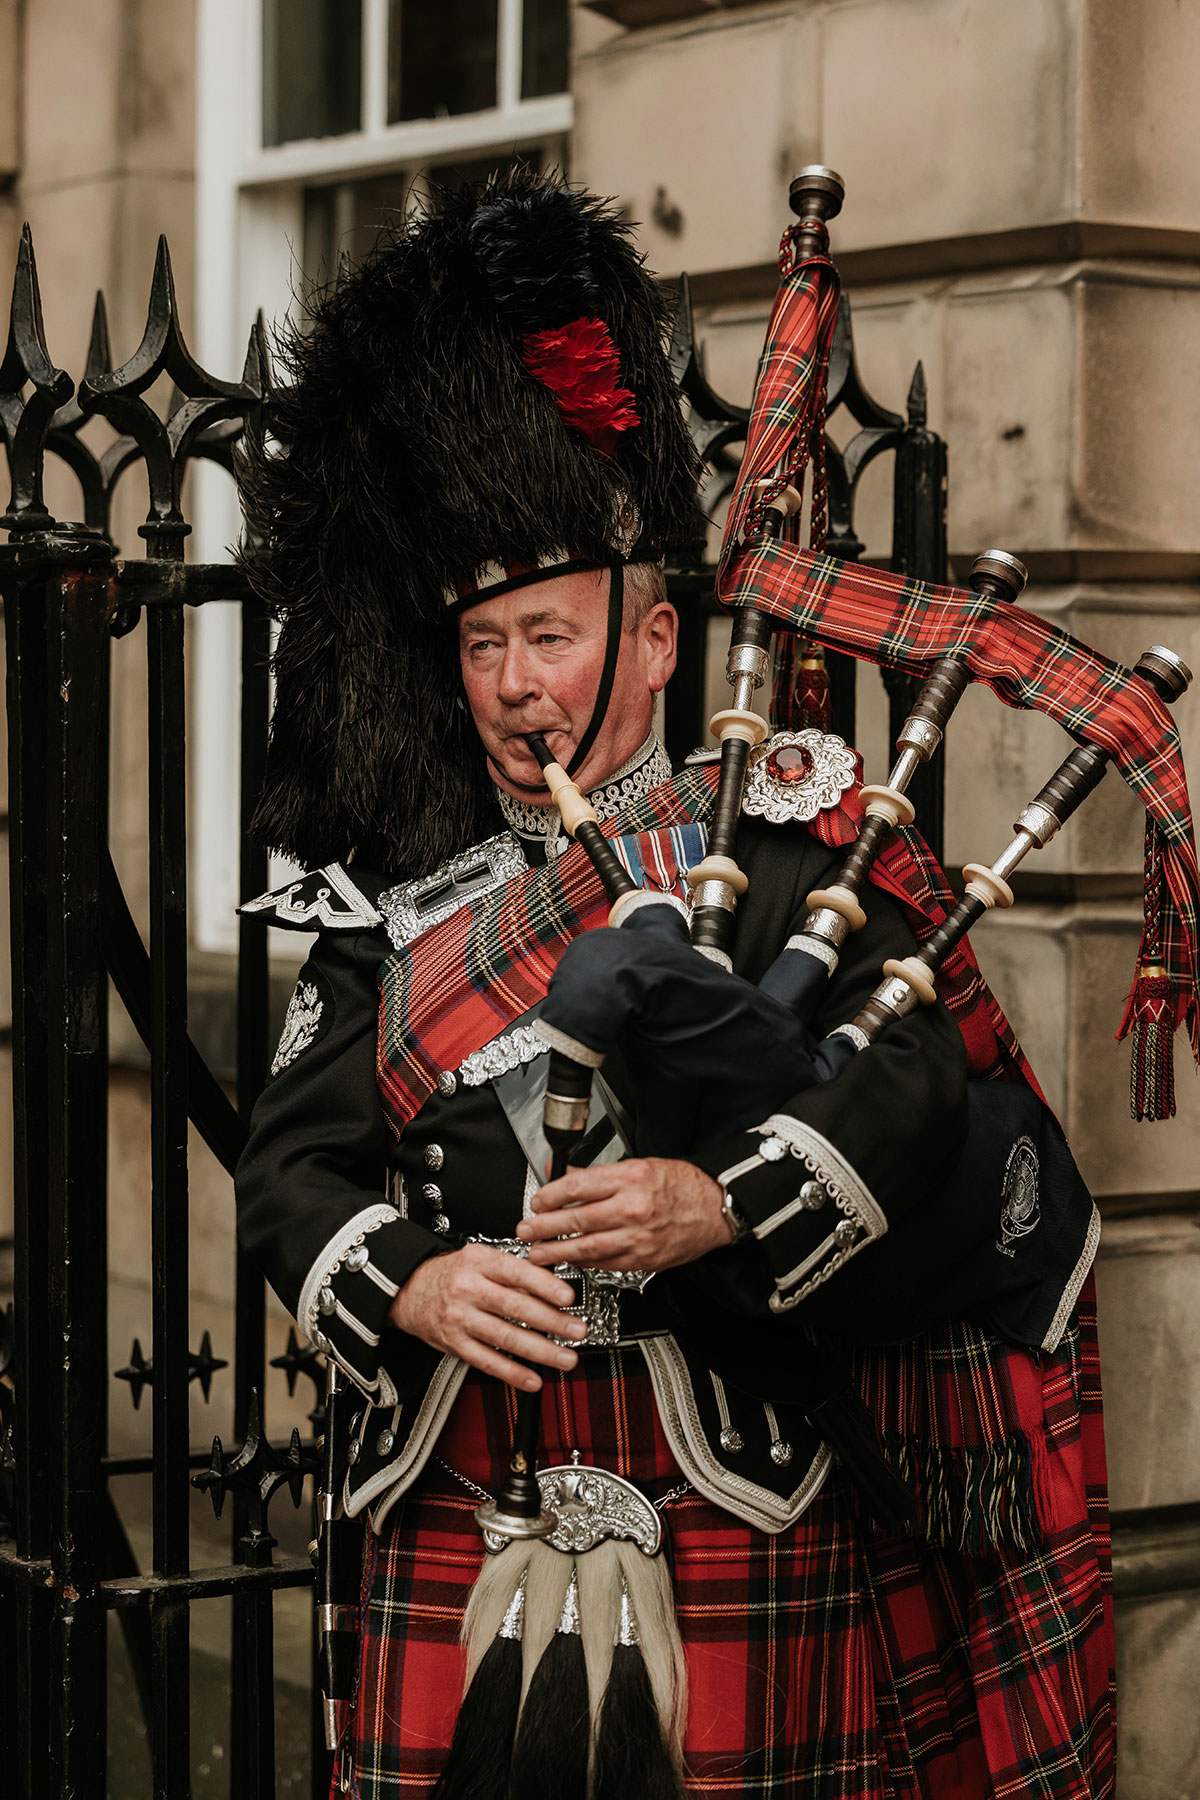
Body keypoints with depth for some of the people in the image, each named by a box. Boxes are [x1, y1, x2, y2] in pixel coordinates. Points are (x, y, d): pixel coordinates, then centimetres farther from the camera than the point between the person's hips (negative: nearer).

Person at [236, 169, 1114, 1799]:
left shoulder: (785, 844, 1)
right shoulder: (392, 901, 10)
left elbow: (920, 1083, -10)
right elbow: (294, 1160, 4)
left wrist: (720, 1208, -25)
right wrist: (412, 1285, -17)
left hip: (739, 1514, -3)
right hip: (456, 1517, 3)